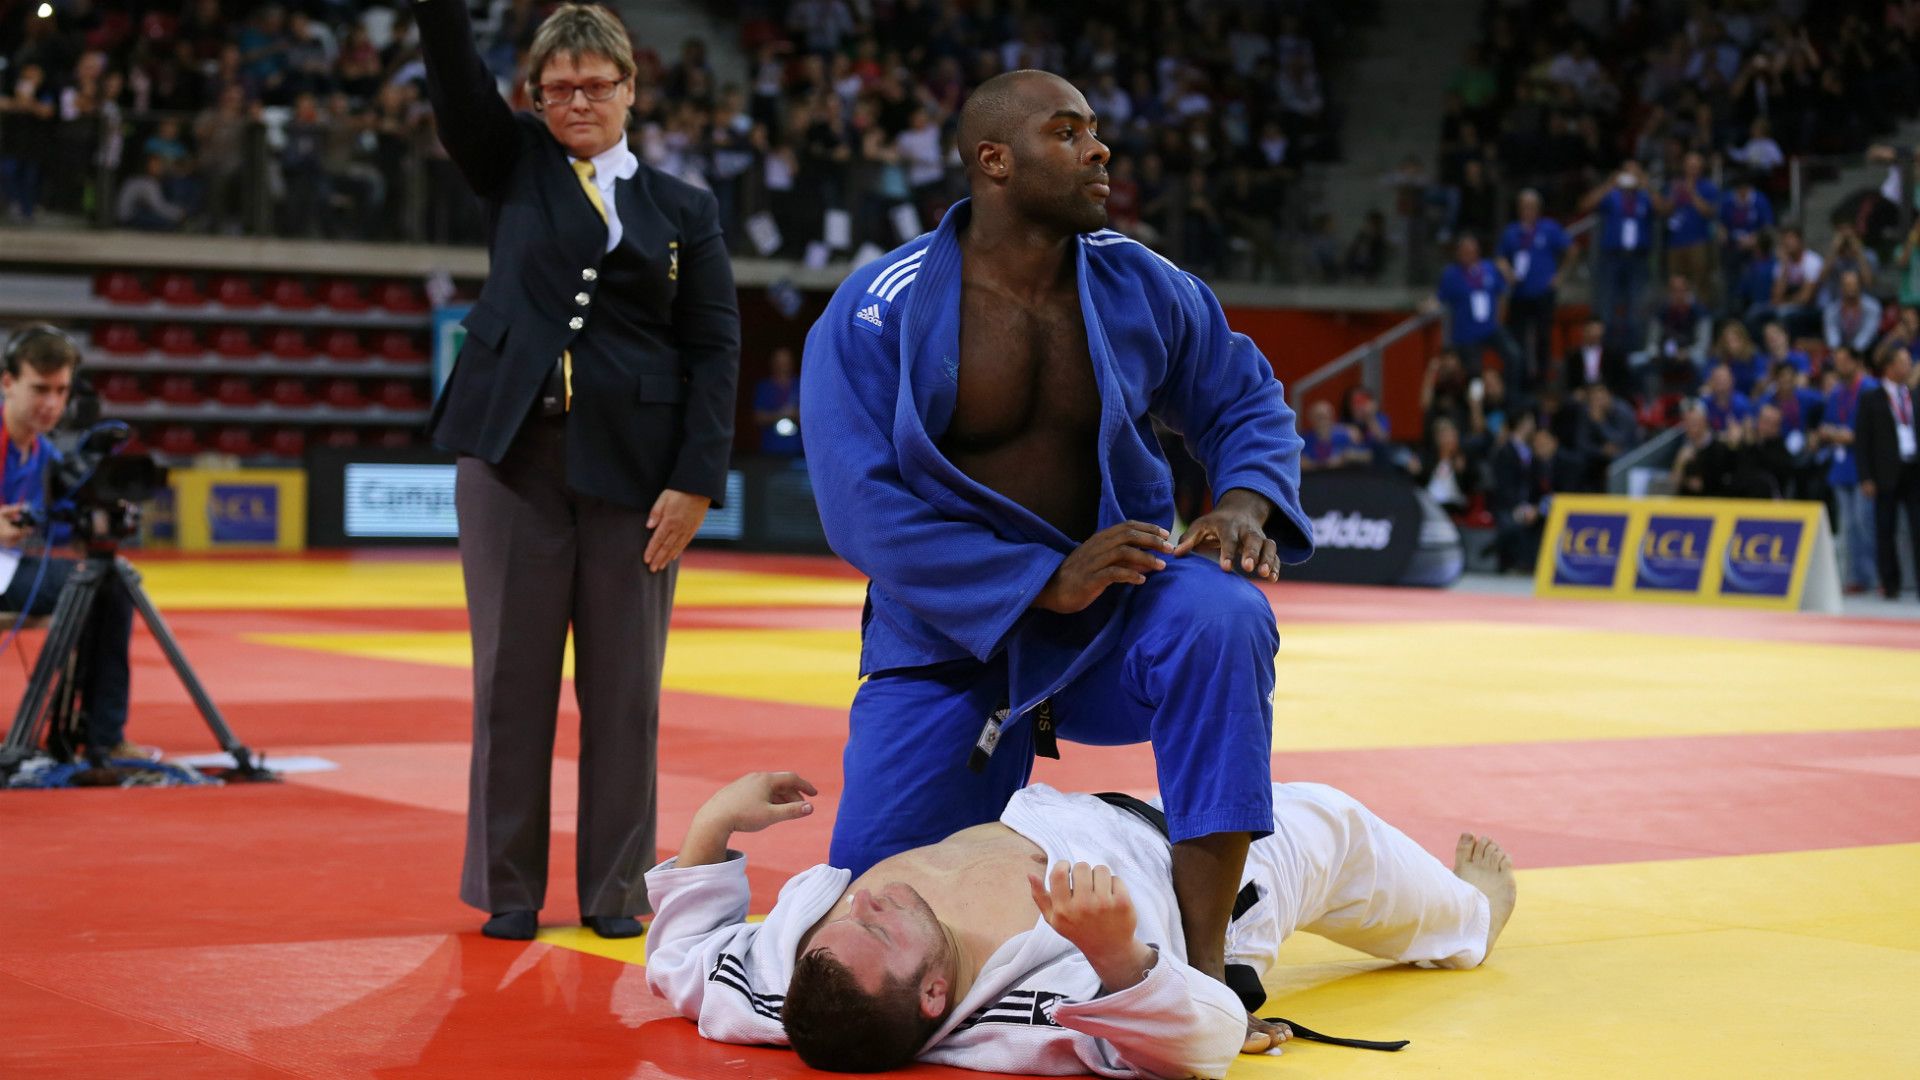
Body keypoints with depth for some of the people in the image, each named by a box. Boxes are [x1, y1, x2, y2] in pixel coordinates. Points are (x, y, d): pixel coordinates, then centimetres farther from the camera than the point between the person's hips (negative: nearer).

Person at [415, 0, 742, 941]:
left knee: (623, 686, 4)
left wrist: (696, 481, -6)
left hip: (634, 472, 0)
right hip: (513, 456, 0)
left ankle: (615, 890, 15)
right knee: (513, 677, 4)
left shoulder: (682, 210, 9)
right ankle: (508, 889, 14)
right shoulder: (514, 166, 12)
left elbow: (716, 348, 3)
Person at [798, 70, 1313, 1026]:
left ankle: (1202, 962, -28)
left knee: (1220, 617, -34)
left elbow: (1247, 400, 11)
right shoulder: (876, 314, -13)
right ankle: (993, 819, 35)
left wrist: (1244, 501, -13)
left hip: (1118, 607, 1)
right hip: (954, 641, -1)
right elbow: (862, 508, -19)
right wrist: (1046, 582, -24)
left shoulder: (1141, 287, -3)